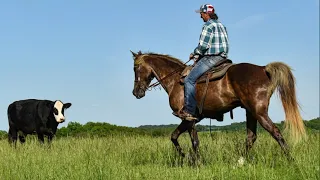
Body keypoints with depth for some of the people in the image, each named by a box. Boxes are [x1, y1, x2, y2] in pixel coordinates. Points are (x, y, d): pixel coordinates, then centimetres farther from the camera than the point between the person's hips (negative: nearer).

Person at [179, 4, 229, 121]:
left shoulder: (208, 26, -12)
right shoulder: (221, 26, 18)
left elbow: (203, 46, -19)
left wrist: (194, 53, 1)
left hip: (210, 58, -10)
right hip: (222, 57, 10)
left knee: (189, 80, -12)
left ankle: (189, 111, -19)